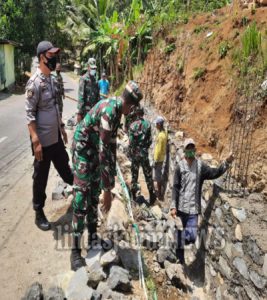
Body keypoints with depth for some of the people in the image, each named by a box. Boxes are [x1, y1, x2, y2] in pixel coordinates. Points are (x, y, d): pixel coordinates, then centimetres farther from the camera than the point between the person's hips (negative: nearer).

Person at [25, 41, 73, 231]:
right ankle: (39, 213, 24)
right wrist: (35, 141, -23)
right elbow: (30, 114, -19)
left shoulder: (53, 79, 8)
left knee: (64, 167, 25)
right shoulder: (35, 83, -18)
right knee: (41, 177, 7)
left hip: (56, 137, 7)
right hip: (43, 140, -7)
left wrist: (62, 127, 19)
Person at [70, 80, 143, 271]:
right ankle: (76, 251, -1)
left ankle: (93, 238, 26)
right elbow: (103, 150, -33)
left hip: (94, 150, 9)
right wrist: (108, 188, -30)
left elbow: (111, 143, 8)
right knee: (82, 196, -10)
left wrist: (112, 175, 13)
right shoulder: (109, 111, -30)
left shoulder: (117, 109, 0)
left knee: (94, 194, 13)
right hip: (82, 149, -9)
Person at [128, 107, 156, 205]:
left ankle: (134, 191, 21)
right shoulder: (147, 124, -6)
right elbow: (150, 140, -2)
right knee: (148, 173, 7)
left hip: (135, 152, 0)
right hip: (144, 152, 0)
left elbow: (130, 141, -9)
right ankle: (151, 192, 7)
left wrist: (130, 152, 3)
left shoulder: (132, 125, -9)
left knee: (134, 172, 12)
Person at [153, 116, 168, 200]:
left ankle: (159, 194, 10)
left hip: (158, 159, -10)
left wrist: (156, 161, -17)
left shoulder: (160, 135, -25)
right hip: (161, 158, 10)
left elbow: (159, 150, -23)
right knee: (159, 175, 20)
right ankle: (160, 192, 32)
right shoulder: (164, 133, 6)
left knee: (158, 177, 1)